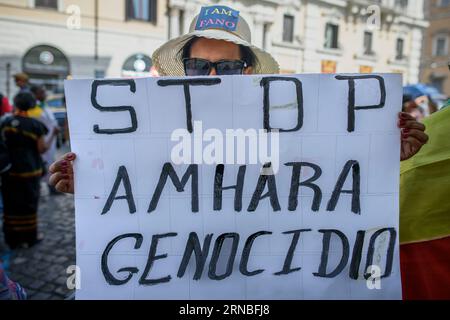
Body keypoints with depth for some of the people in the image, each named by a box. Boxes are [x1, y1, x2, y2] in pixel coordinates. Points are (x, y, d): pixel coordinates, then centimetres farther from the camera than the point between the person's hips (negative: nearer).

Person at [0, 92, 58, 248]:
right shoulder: (35, 125, -11)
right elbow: (42, 149, -10)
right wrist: (53, 135, 1)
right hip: (29, 170, -3)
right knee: (29, 203, 10)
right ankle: (30, 237, 20)